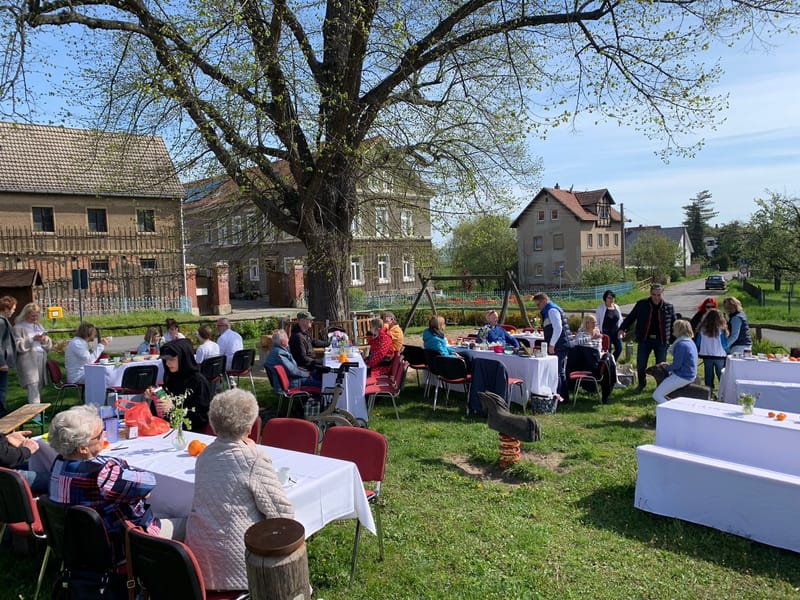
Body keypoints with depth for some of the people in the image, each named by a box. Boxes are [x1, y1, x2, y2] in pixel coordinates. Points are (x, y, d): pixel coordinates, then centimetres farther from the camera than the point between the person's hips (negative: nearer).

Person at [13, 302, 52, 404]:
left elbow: (49, 346, 20)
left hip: (41, 359, 6)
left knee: (39, 386, 4)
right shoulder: (19, 327, 2)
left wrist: (46, 340, -1)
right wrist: (32, 339, -17)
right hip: (27, 360, -6)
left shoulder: (39, 326, 19)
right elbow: (18, 346, -7)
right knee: (33, 386, -15)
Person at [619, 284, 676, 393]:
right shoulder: (642, 304, -3)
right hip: (645, 339, 0)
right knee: (641, 365, 4)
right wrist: (622, 328, -10)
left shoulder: (668, 307, 1)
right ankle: (641, 383, 28)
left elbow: (673, 324, 9)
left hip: (661, 340, 0)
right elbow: (631, 317, 2)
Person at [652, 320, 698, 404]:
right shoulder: (690, 342, 9)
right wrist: (669, 365, 8)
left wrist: (667, 367, -1)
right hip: (690, 376, 10)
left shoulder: (681, 344, -22)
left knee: (656, 395, -6)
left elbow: (677, 365, -20)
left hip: (682, 377, -10)